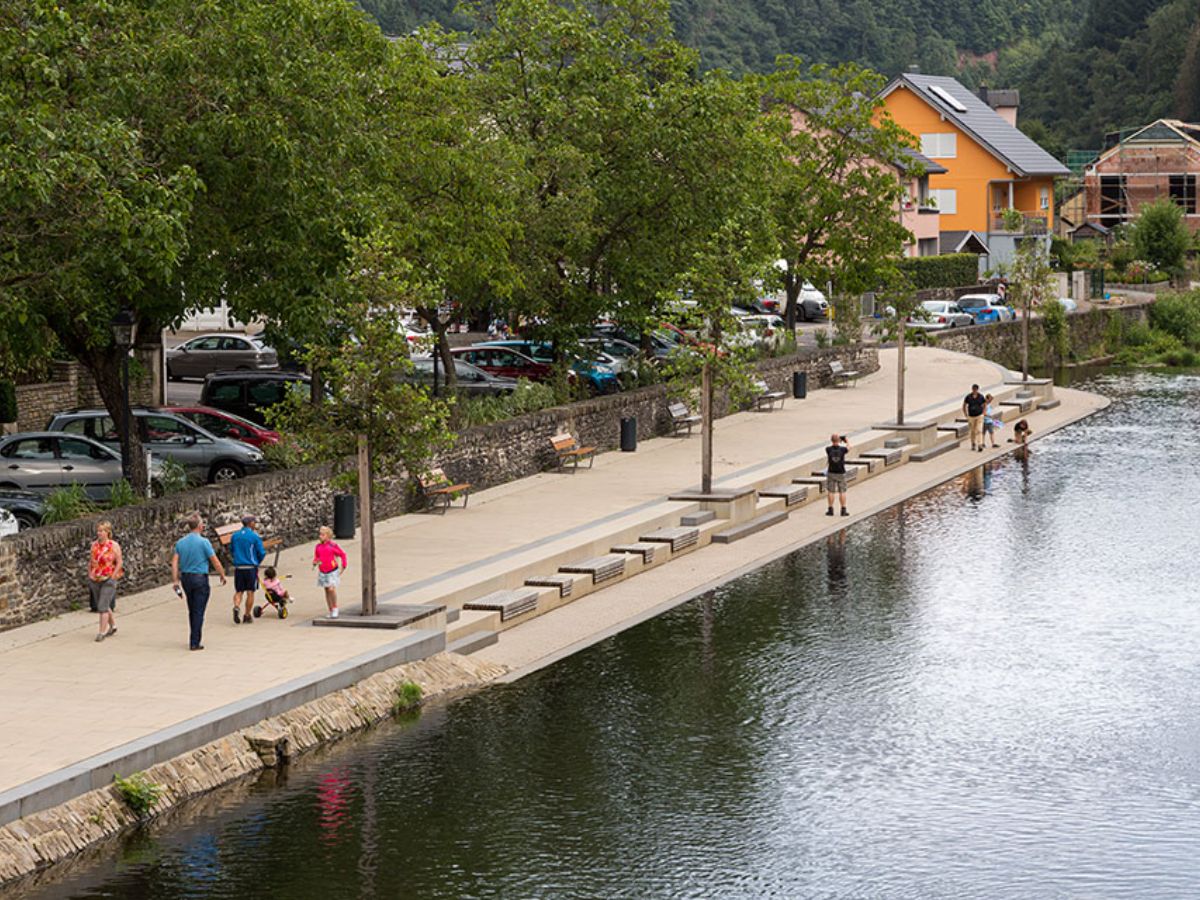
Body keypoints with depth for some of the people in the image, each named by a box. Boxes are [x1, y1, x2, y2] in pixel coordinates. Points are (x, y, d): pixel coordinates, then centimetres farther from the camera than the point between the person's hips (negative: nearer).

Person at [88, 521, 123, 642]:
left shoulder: (114, 546, -6)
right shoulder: (94, 545, 7)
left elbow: (119, 562, -5)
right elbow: (90, 561, 18)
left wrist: (113, 576, -11)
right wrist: (90, 574, 9)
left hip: (108, 579, -5)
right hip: (95, 580, 6)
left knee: (103, 606, -12)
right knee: (103, 606, 14)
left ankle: (102, 632, -9)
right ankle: (113, 625, 32)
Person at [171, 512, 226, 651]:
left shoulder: (180, 542, 4)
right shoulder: (203, 542, -12)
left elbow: (174, 562, 0)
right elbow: (215, 561, -9)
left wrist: (175, 581, 1)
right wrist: (222, 575, 5)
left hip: (185, 578, 6)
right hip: (200, 578, -6)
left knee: (192, 610, 18)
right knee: (199, 611, -1)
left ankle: (193, 640, 25)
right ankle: (194, 643, -3)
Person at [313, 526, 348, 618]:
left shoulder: (332, 546, -12)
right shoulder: (318, 546, 1)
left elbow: (342, 554, -1)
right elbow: (316, 558, 13)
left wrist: (343, 567, 0)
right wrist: (315, 562, -10)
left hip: (332, 571, -5)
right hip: (322, 572, 5)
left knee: (331, 589, -21)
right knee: (327, 591, 11)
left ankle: (335, 609, -6)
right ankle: (331, 612, 21)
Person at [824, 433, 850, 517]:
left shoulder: (828, 449, -13)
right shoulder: (842, 449, -13)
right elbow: (848, 447, 10)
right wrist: (846, 440, 25)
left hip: (831, 473, 0)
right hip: (841, 473, 0)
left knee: (830, 491, 7)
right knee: (842, 492, 6)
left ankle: (830, 510, 9)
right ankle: (843, 510, 5)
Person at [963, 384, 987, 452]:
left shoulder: (981, 397, -7)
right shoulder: (968, 397, -7)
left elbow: (985, 405, 9)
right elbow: (964, 406, 4)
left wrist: (983, 413, 5)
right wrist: (966, 416, 0)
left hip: (979, 416, -1)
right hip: (971, 417, 1)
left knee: (979, 430, -13)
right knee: (973, 431, 13)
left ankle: (980, 446, -18)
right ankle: (973, 444, 30)